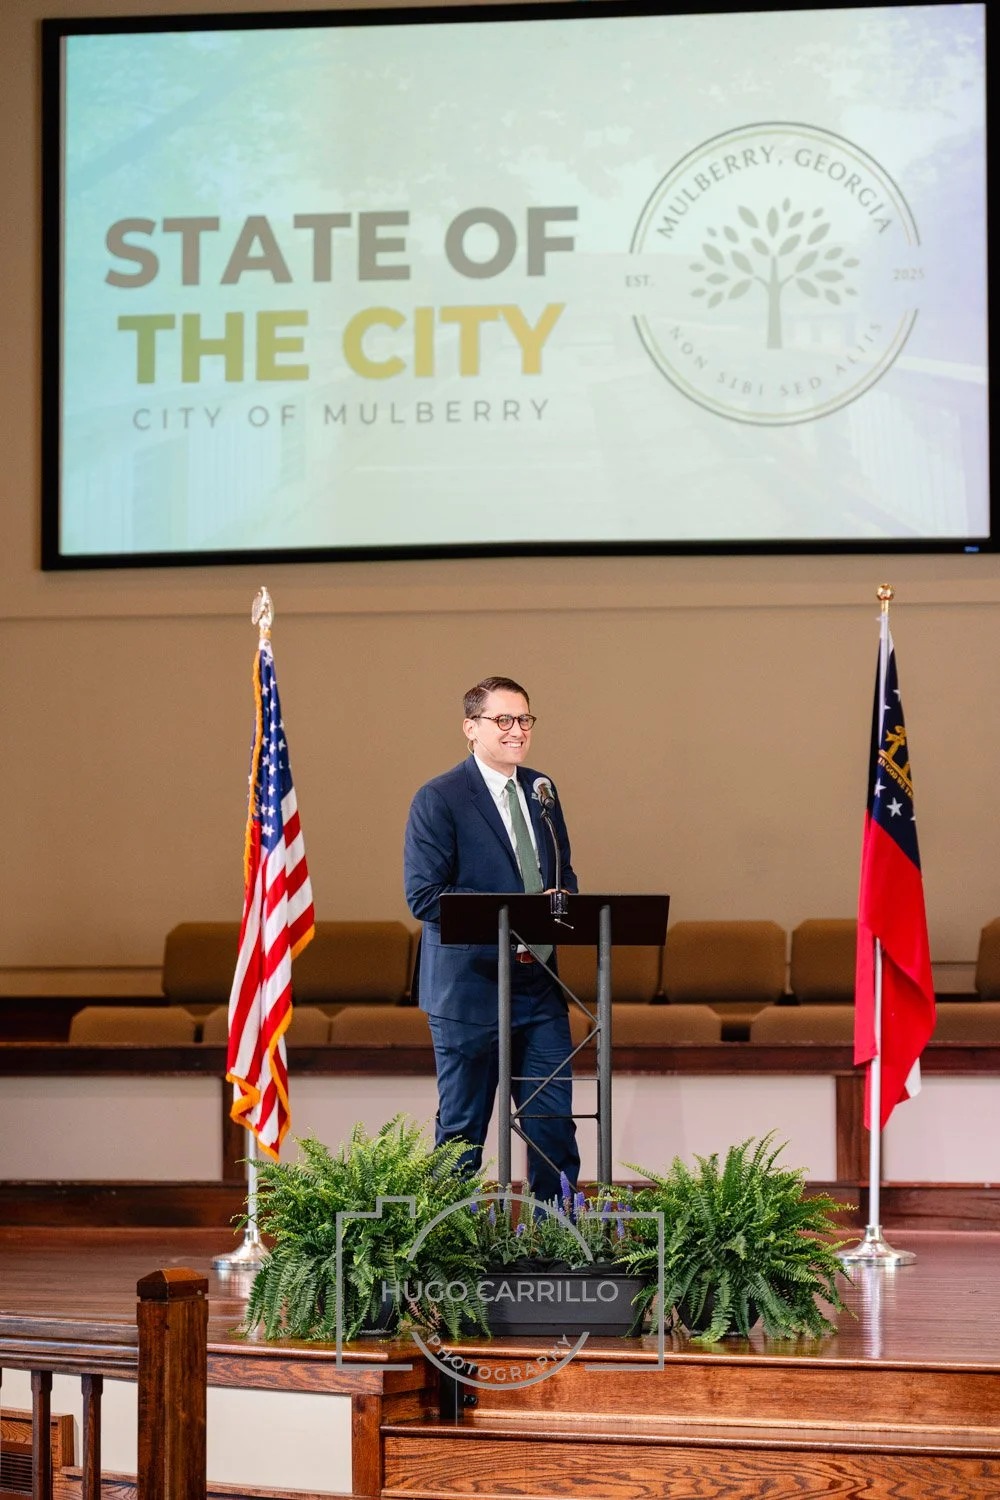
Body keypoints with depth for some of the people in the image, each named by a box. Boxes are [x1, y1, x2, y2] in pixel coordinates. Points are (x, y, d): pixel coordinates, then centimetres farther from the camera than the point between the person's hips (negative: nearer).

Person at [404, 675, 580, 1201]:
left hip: (539, 984, 6)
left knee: (555, 1124, 3)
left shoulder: (541, 791, 13)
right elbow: (424, 895, -13)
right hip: (470, 986, -5)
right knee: (462, 1128, 3)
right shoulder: (438, 800, -7)